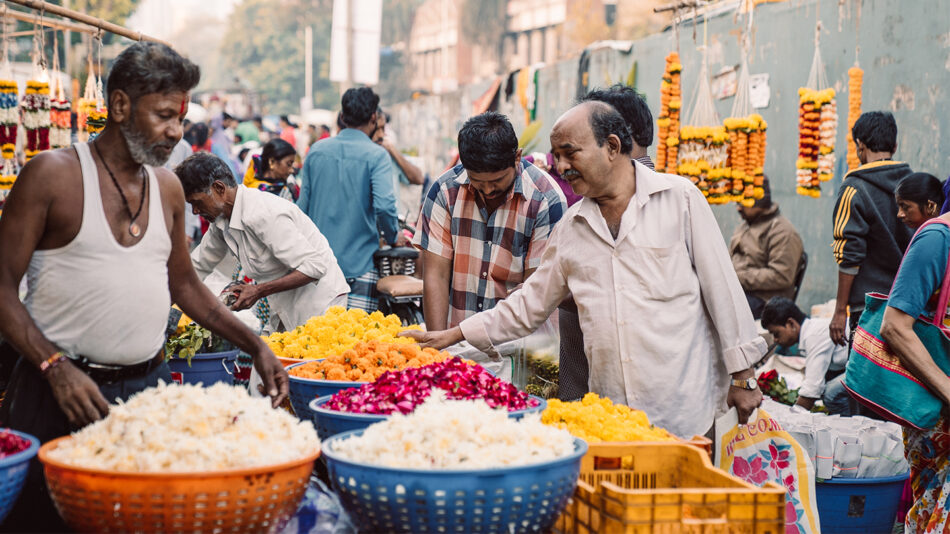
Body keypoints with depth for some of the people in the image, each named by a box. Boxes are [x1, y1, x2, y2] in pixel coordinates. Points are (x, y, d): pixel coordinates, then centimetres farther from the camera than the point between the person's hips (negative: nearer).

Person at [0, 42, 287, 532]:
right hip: (61, 385, -5)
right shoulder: (52, 175, -6)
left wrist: (256, 348, 13)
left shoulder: (168, 188, 11)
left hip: (148, 383, 5)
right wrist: (56, 367, -19)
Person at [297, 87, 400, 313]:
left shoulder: (316, 150, 5)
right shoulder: (376, 155, -10)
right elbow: (384, 206, -19)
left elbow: (303, 203, 9)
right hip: (361, 262, -4)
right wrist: (392, 237, -1)